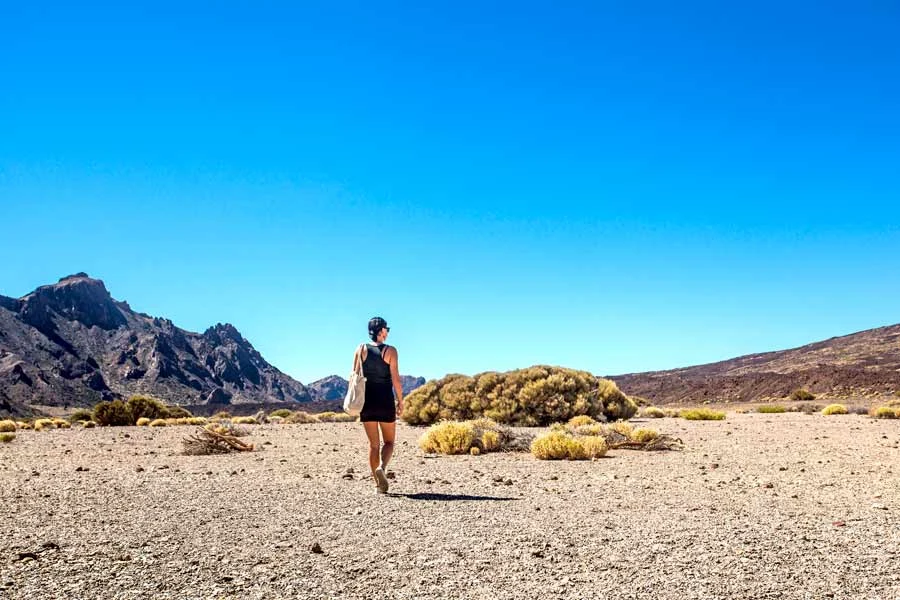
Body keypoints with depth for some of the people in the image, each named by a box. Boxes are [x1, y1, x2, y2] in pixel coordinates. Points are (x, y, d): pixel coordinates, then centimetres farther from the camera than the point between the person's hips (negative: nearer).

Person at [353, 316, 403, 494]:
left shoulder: (361, 349, 3)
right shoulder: (390, 351, -5)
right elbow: (395, 379, -8)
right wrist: (400, 400, 2)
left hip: (367, 401, 3)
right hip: (385, 401, -3)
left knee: (373, 444, 12)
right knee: (388, 442, 12)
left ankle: (379, 484, 11)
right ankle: (382, 467, -17)